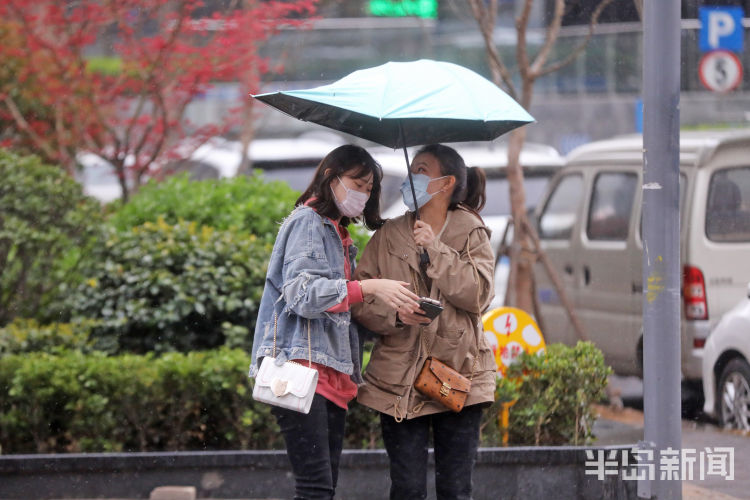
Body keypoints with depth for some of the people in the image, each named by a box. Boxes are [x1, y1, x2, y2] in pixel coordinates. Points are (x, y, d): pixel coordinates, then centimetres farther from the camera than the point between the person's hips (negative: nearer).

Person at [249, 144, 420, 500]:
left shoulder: (338, 235, 25)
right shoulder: (308, 222, -3)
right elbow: (303, 293, -17)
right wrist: (369, 288, -24)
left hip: (330, 376, 10)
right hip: (300, 364, -10)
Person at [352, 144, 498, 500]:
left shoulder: (471, 234, 5)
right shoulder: (388, 237, 9)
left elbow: (478, 294, -10)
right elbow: (359, 299, 2)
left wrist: (436, 250, -14)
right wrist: (395, 314, -17)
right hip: (399, 380, 1)